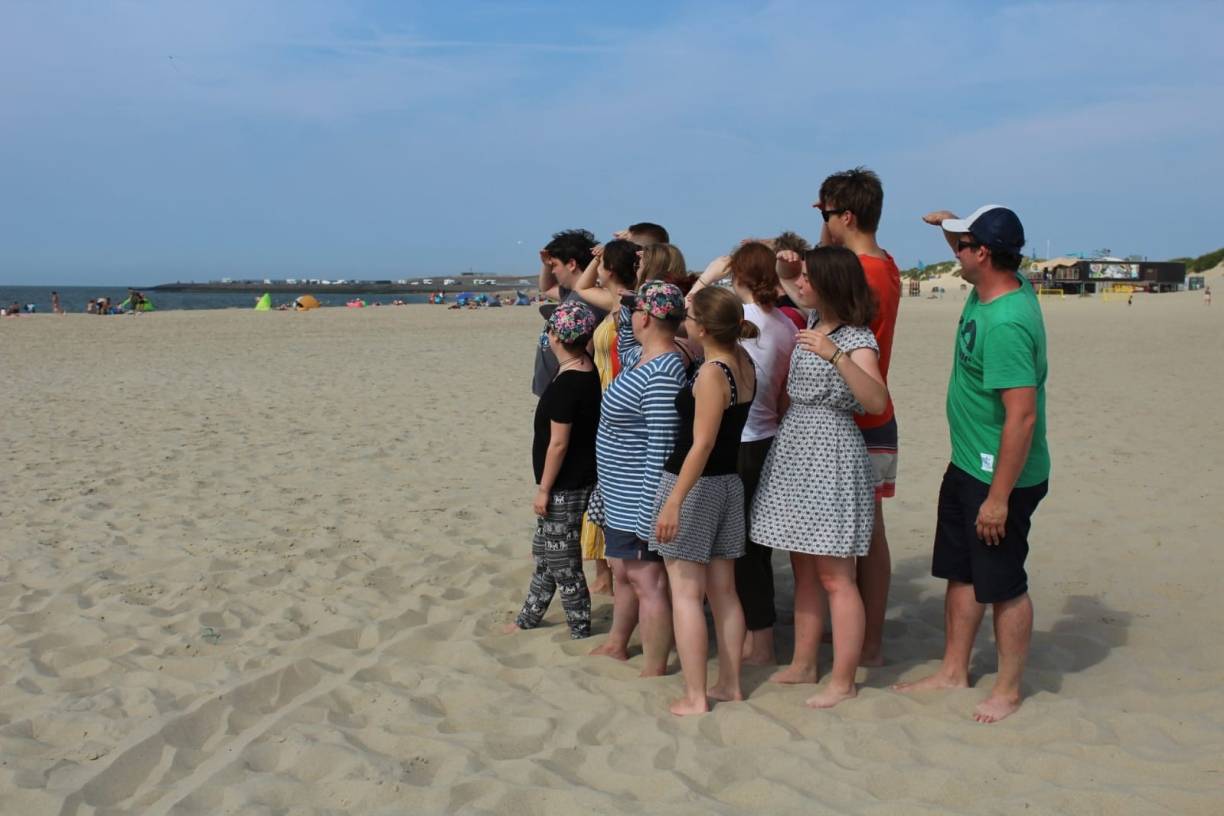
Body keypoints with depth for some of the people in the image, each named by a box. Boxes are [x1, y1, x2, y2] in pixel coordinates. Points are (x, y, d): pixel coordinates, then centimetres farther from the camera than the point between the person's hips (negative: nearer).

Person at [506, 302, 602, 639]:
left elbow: (558, 443, -22)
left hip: (565, 487, -10)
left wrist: (544, 489, -16)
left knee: (563, 563, 3)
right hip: (578, 481, 10)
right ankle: (528, 620, 35)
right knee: (544, 552, 21)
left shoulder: (566, 384, -23)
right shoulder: (589, 371, 1)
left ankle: (581, 635, 15)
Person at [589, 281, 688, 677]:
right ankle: (616, 644, 42)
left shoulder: (662, 373, -24)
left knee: (647, 580, -1)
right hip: (621, 495, 11)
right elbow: (623, 343, 33)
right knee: (623, 569, 24)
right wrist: (623, 312, 13)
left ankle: (654, 672, 9)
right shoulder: (641, 357, 6)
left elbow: (661, 447, -26)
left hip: (639, 497, -11)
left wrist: (649, 512, -25)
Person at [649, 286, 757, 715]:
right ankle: (730, 684, 21)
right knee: (723, 591, 14)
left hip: (693, 485, -8)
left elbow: (702, 445, -25)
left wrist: (673, 503, -27)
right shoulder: (743, 362, 2)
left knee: (685, 592, -1)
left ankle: (694, 696, 1)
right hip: (729, 483, 8)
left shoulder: (711, 375, -20)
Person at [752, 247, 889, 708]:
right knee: (803, 570, 14)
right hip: (793, 451, 9)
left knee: (834, 576, -4)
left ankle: (843, 681, 3)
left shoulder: (857, 338, -14)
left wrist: (836, 356, -37)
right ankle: (803, 665, 23)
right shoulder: (813, 321, 11)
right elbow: (805, 299, 37)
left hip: (830, 457, -9)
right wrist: (787, 268, 18)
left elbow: (877, 401, -28)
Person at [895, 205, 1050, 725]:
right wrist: (950, 226, 11)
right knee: (960, 573, 18)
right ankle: (954, 672, 31)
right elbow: (970, 259, 29)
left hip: (1001, 477, -10)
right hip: (966, 467, 10)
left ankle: (1008, 690, 20)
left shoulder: (1007, 324, -27)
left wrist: (999, 496, -26)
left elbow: (1022, 415, -29)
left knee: (1002, 585, 5)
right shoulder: (986, 291, 2)